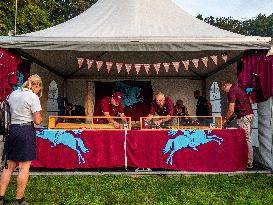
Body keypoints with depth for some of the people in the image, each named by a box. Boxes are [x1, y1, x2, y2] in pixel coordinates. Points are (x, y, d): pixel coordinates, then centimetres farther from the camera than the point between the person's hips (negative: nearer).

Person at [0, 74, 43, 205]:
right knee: (25, 166, 1)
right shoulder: (33, 97, -9)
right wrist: (39, 118, 9)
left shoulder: (13, 94, 11)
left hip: (11, 129, 7)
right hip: (26, 131, -7)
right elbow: (38, 121, -11)